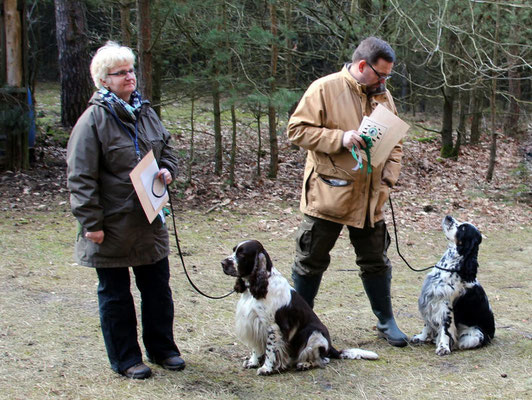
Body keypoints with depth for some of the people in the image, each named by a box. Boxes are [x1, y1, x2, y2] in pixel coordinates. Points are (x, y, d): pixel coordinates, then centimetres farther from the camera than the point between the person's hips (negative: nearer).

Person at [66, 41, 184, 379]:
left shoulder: (145, 112, 8)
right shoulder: (94, 119, -13)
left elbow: (166, 150, 20)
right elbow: (81, 177, -15)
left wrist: (168, 171, -3)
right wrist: (91, 222, -18)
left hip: (149, 221, 6)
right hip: (112, 225, -6)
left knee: (158, 287, 15)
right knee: (115, 294, 7)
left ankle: (162, 348, 31)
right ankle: (126, 359, 20)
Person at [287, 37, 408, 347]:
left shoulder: (383, 96, 11)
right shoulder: (324, 89, -8)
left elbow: (395, 144, 17)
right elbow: (298, 130, -12)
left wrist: (389, 177, 2)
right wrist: (340, 138, -22)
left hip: (370, 199, 5)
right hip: (328, 194, -5)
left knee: (376, 262, 13)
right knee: (311, 262, 5)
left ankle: (387, 322, 26)